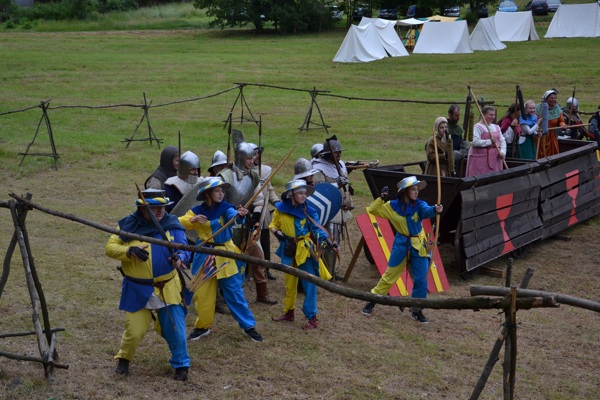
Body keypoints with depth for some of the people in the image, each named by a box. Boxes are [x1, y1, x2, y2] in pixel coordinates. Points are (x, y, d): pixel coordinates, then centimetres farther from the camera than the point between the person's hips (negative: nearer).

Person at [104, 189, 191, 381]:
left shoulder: (172, 225, -5)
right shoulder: (128, 225, -5)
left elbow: (184, 249, -10)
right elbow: (109, 247, -4)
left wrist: (180, 258, -34)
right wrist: (129, 251, -22)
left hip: (168, 289, 0)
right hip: (138, 291, 0)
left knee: (175, 329, 4)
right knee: (134, 331, 7)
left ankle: (181, 364, 25)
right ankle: (124, 359, 36)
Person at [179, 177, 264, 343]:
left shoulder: (225, 207, -9)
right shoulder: (197, 211, -3)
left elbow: (233, 214, -32)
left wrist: (239, 214, -54)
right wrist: (193, 220, -25)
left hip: (225, 256, -2)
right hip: (204, 256, 2)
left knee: (235, 292, -1)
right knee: (202, 293, 10)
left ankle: (248, 326, 9)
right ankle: (203, 326, 28)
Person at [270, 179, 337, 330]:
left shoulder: (309, 212, -9)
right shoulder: (280, 209, -3)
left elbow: (318, 229, -16)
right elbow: (273, 225, 8)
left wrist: (329, 242, -32)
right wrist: (276, 232, -15)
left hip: (305, 251, -3)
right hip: (289, 251, 3)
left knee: (309, 284, -6)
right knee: (289, 283, 18)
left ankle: (312, 319, 1)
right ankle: (289, 312, 34)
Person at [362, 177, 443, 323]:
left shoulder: (419, 205, -9)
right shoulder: (392, 206, -5)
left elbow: (427, 211, -32)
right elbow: (373, 210, 3)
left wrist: (435, 209, -55)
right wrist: (381, 198, -14)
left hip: (419, 246, 0)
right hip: (401, 245, 0)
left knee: (421, 279, -1)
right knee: (389, 276, 9)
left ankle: (416, 310, 14)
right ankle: (372, 301, 24)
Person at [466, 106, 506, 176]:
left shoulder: (496, 127, 16)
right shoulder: (477, 127, -7)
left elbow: (502, 141, 14)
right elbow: (474, 142, -19)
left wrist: (502, 151, -4)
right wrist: (490, 141, -18)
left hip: (495, 158, 7)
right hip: (480, 158, -7)